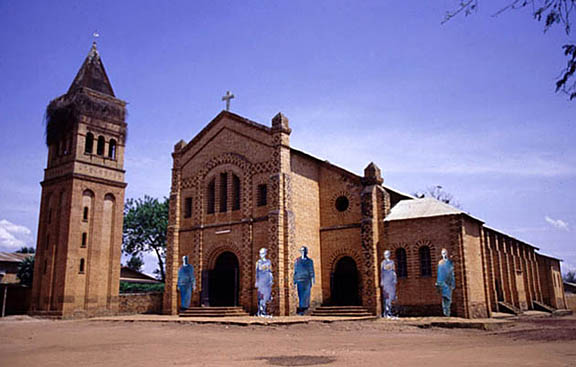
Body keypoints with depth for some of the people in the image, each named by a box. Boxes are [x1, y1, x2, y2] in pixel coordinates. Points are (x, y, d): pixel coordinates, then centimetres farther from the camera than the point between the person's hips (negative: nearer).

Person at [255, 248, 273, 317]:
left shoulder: (268, 262, 8)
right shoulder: (258, 262, 5)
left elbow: (270, 272, 9)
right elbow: (257, 272, 8)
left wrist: (271, 280, 1)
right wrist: (256, 281, 5)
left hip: (267, 280, 2)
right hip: (261, 280, -2)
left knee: (267, 294, 0)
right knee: (261, 295, -4)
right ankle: (261, 311, 0)